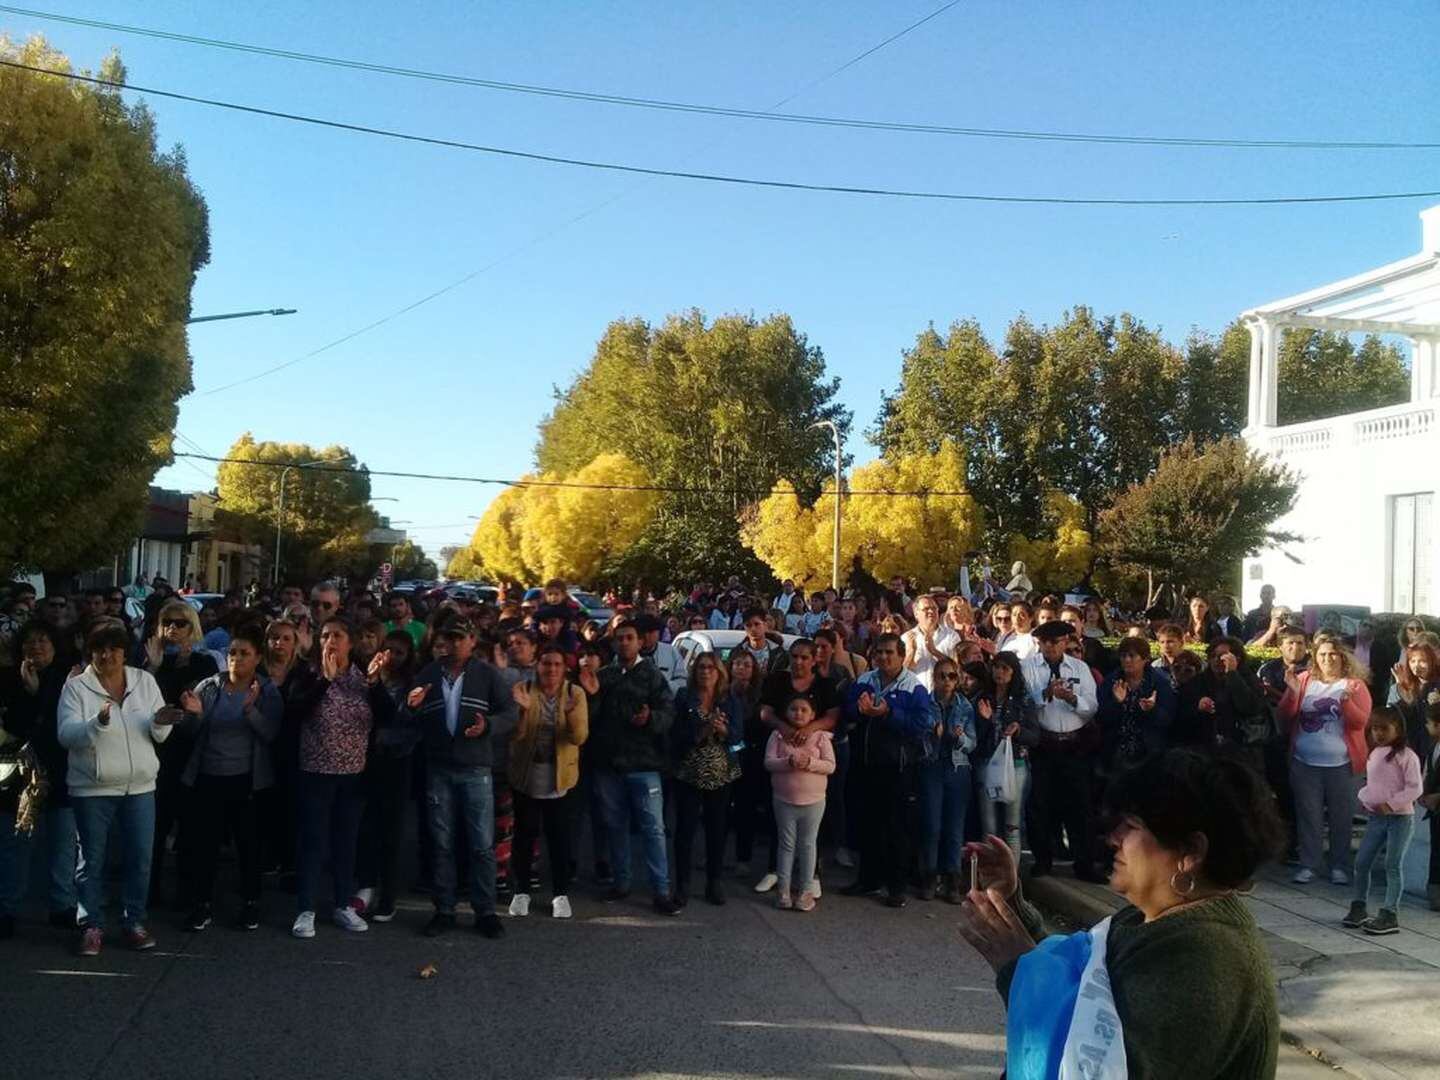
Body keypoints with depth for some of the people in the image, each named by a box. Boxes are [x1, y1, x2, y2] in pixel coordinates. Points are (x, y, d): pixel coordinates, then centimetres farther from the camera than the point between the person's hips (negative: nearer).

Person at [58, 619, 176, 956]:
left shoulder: (145, 681, 5)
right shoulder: (76, 687, -3)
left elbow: (159, 736, 5)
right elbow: (66, 735, -15)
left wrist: (160, 722, -18)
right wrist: (97, 723, -33)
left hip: (140, 785, 3)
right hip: (92, 789, -2)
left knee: (139, 857, 7)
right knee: (92, 859, 6)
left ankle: (134, 921, 20)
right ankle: (91, 925, 19)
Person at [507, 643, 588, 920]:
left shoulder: (575, 693, -5)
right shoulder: (522, 690, -5)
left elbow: (579, 737, -13)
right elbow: (515, 734, -12)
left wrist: (572, 713, -32)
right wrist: (523, 709, -30)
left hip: (561, 778, 0)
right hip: (526, 776, 0)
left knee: (560, 838, 6)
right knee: (524, 836, 10)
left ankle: (560, 893, 20)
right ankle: (521, 891, 25)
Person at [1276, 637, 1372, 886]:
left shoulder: (1355, 684, 2)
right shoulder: (1304, 680, 6)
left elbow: (1360, 721, -9)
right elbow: (1284, 719, 2)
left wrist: (1345, 700, -25)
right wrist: (1292, 693, -14)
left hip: (1341, 764, -1)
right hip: (1305, 763, 1)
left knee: (1340, 817, 4)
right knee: (1308, 816, 4)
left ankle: (1339, 866, 14)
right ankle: (1309, 865, 10)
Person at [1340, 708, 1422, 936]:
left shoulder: (1406, 756, -11)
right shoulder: (1374, 754, 11)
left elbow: (1415, 788, -15)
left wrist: (1390, 804, -20)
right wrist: (1365, 797, 3)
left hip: (1400, 817, -7)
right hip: (1376, 816, 7)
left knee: (1393, 865, -4)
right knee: (1361, 862, 7)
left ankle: (1389, 915, 0)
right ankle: (1359, 908, 19)